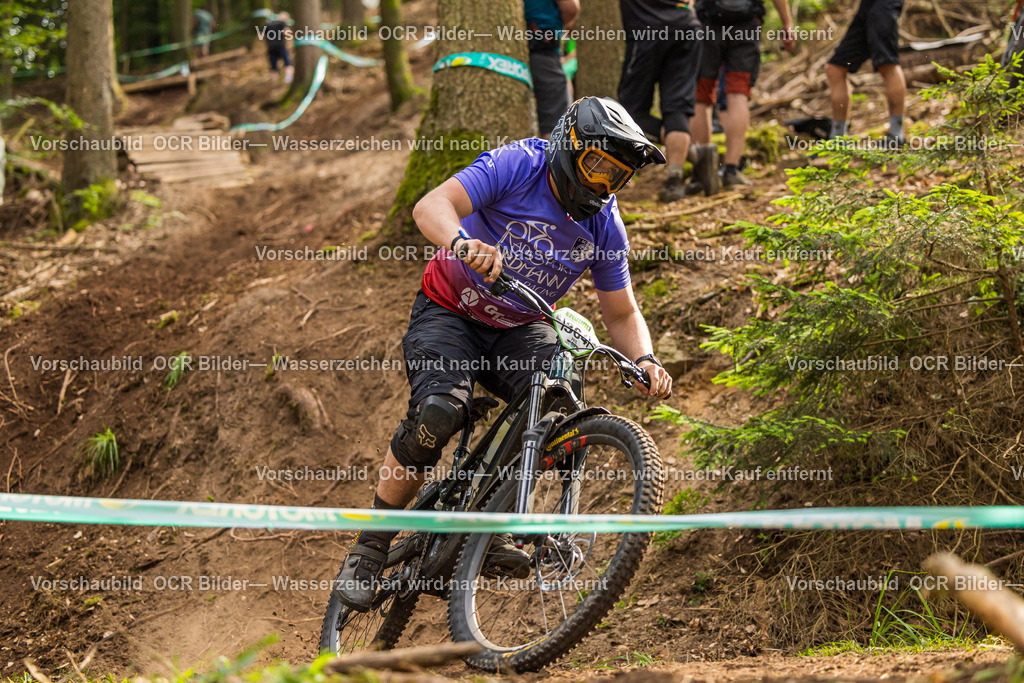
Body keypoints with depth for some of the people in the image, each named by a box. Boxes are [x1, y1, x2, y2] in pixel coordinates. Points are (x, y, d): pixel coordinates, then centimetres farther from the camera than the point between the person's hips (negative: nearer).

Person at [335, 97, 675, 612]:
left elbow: (622, 313, 2)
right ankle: (370, 548, -14)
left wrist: (644, 360, -20)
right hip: (449, 313, -4)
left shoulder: (604, 224, -6)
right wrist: (463, 243, -55)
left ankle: (497, 528, -13)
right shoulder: (517, 166, -19)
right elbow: (430, 206, -32)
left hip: (518, 331, 4)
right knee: (439, 412, -30)